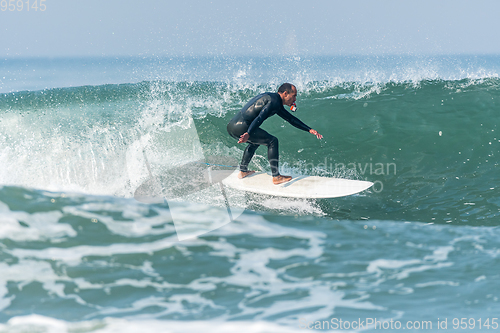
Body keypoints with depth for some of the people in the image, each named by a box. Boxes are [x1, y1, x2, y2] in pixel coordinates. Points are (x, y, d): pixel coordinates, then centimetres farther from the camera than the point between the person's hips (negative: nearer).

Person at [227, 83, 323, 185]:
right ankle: (276, 177, -3)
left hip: (231, 126, 10)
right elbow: (260, 117, -22)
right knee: (272, 141, -3)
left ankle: (243, 171, 34)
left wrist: (309, 130, 30)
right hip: (241, 127, -10)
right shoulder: (274, 101, -8)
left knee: (255, 142, 34)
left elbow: (291, 119, 32)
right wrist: (248, 134, -33)